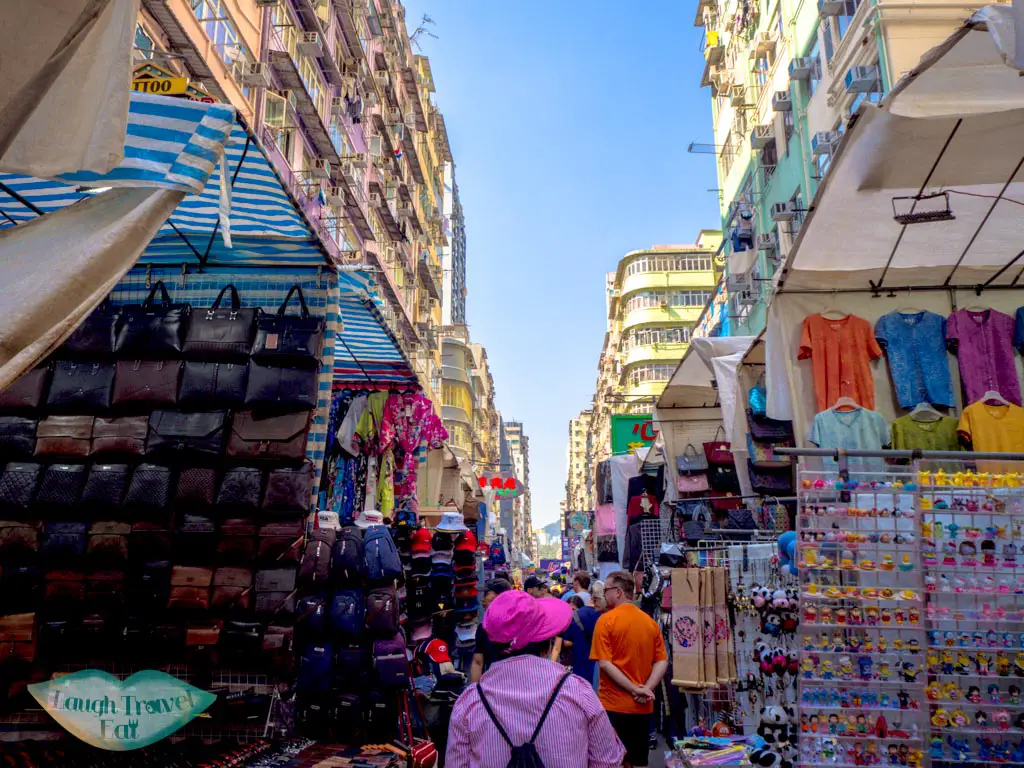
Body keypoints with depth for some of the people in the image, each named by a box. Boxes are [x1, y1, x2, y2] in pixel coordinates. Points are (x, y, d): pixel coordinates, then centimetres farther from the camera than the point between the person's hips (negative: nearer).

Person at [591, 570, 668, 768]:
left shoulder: (606, 620, -10)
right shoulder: (650, 622, 6)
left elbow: (604, 663, -16)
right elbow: (662, 662, 3)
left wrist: (635, 689, -13)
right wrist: (647, 689, -7)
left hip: (614, 705, -5)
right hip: (642, 707, 5)